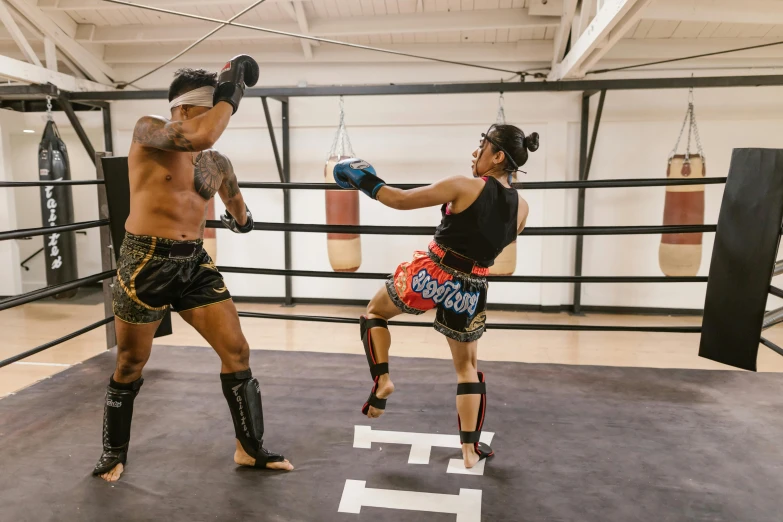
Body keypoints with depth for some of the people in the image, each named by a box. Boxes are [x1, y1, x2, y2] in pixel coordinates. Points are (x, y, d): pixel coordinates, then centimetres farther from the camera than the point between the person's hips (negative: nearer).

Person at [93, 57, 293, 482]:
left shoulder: (218, 163, 8)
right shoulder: (148, 132, -8)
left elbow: (233, 200, 30)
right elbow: (199, 136, -29)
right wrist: (229, 90, -18)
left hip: (194, 263, 5)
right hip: (146, 263, -4)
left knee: (237, 352, 0)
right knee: (131, 365, 11)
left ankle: (251, 449, 17)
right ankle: (114, 452, 35)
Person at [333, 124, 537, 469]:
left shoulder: (464, 187, -12)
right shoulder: (521, 207, 2)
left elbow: (402, 201, -8)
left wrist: (365, 182, 6)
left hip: (431, 274, -4)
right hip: (470, 291, 4)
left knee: (374, 312, 23)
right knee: (467, 367, 21)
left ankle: (382, 380, 7)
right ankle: (470, 448, 22)